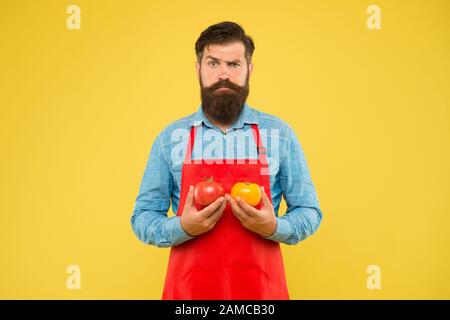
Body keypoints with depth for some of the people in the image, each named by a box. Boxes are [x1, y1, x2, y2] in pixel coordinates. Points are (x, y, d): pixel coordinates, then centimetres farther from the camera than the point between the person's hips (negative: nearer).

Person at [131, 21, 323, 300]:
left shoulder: (280, 134, -3)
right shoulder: (170, 138, -2)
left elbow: (309, 212, 2)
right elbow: (142, 217, 1)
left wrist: (274, 227, -18)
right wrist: (182, 227, -18)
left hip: (261, 287, 0)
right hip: (189, 287, 0)